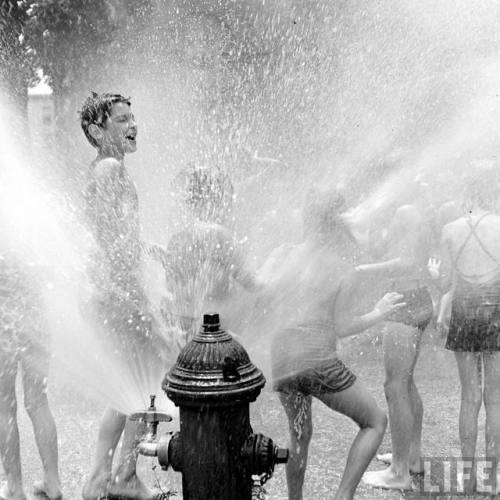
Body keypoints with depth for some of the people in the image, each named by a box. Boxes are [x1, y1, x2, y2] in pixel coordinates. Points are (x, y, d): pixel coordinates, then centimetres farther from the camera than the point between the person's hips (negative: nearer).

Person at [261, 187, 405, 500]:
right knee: (376, 422, 14)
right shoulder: (344, 271, -5)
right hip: (319, 364, -5)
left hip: (281, 365, 5)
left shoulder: (284, 255, 3)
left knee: (300, 438, 24)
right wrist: (379, 314, 9)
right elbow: (341, 328, -4)